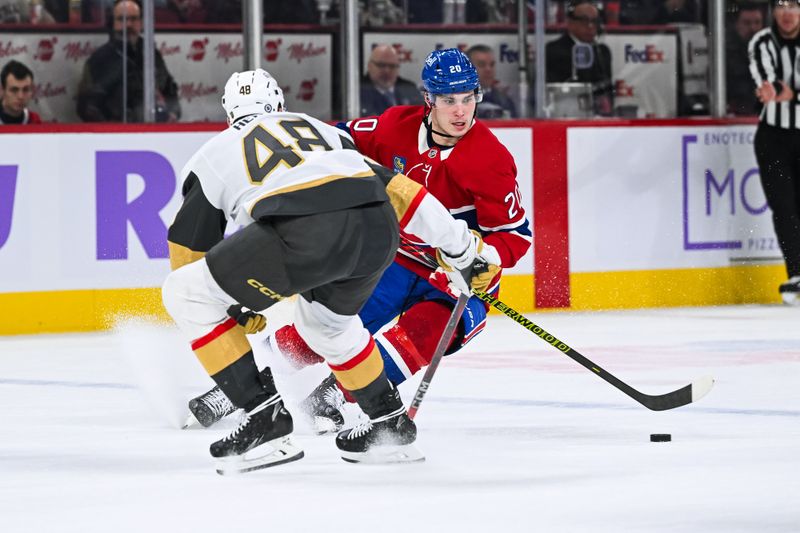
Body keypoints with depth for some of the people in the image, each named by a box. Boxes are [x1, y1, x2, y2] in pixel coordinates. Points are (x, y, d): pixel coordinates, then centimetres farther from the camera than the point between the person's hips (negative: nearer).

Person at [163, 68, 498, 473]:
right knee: (325, 318, 36)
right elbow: (394, 186, 31)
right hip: (378, 227, 5)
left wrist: (236, 311, 42)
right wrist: (459, 246, 34)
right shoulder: (318, 129, 37)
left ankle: (265, 418, 6)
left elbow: (188, 247, 30)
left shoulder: (214, 154, 29)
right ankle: (391, 426, 38)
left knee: (185, 296, 11)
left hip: (305, 232, -5)